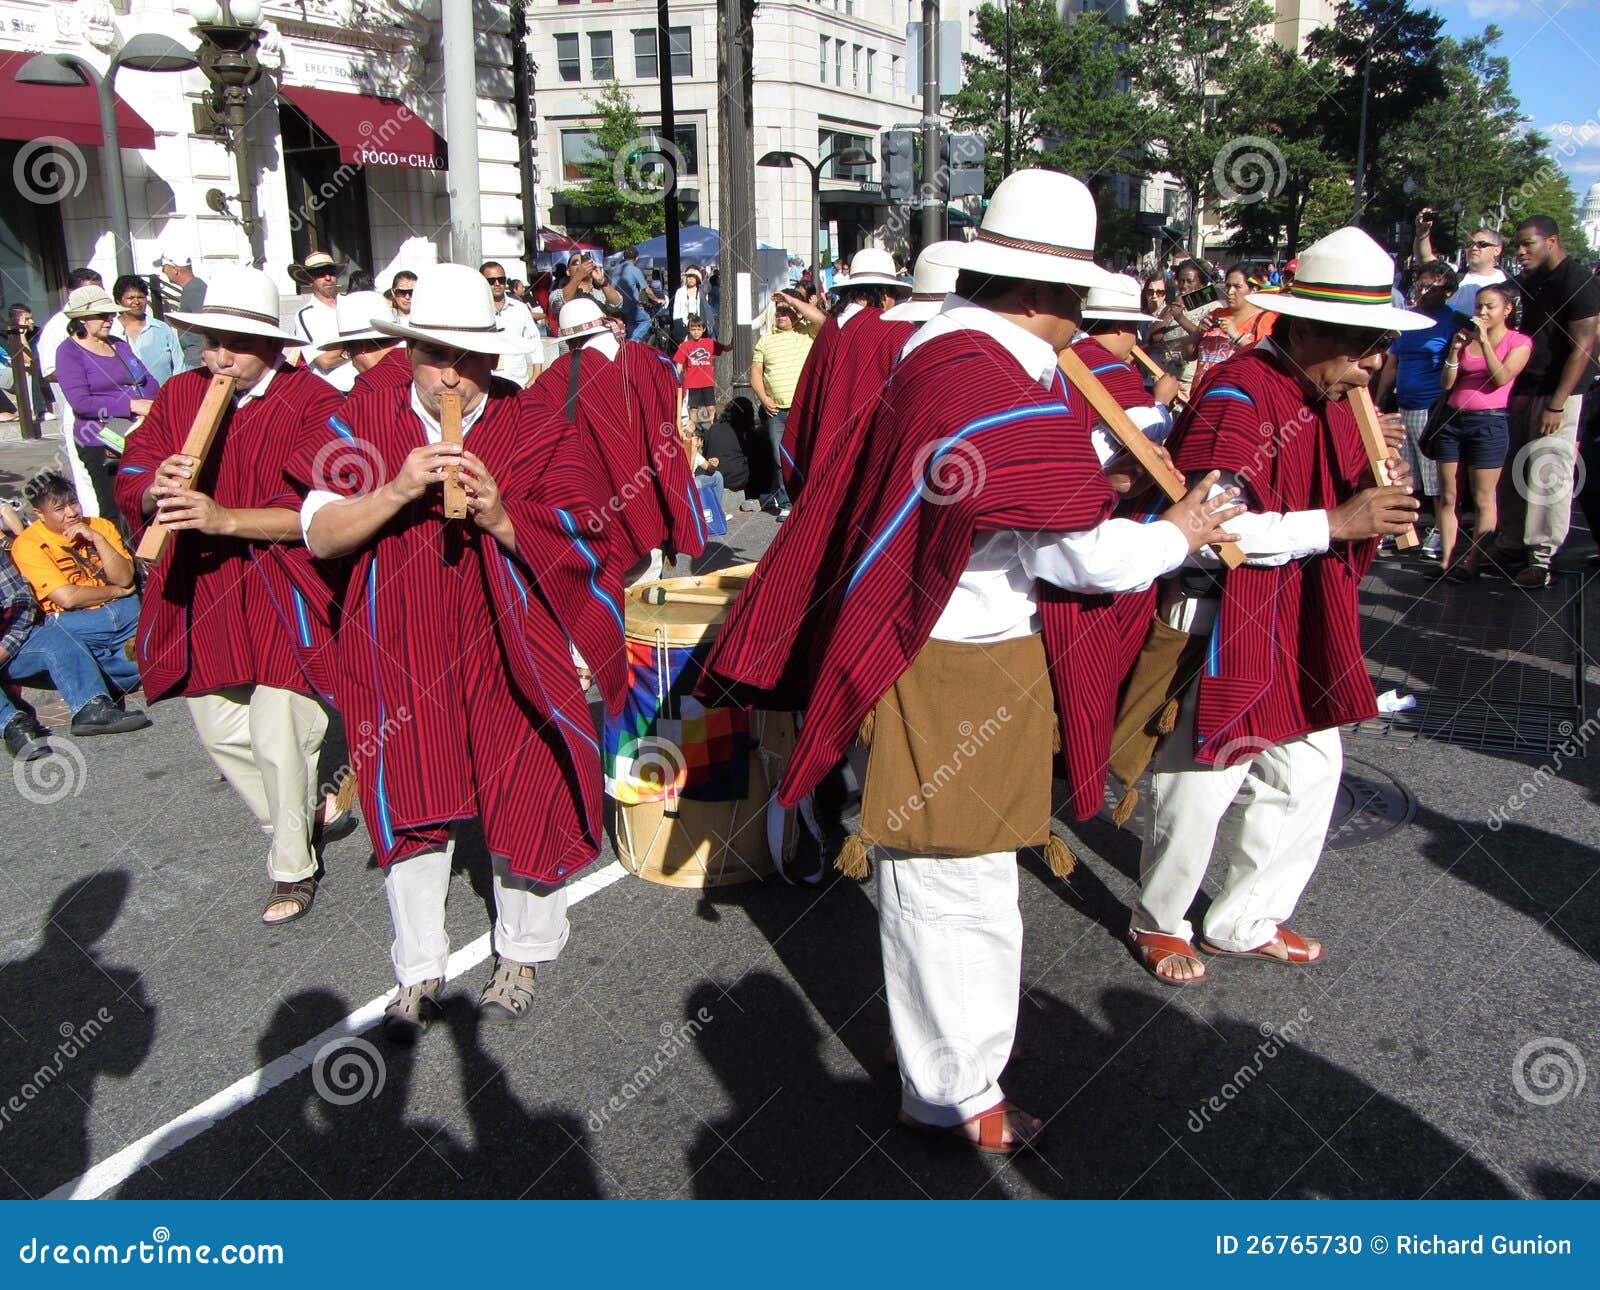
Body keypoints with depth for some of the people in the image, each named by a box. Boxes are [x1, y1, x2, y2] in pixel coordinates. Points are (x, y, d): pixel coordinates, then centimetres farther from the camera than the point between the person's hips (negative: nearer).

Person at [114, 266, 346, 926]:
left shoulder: (313, 401, -12)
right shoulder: (179, 394, 6)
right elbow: (130, 477, 3)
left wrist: (227, 519, -27)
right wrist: (157, 488, -21)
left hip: (283, 592, -6)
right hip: (200, 590, 6)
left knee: (280, 741, -3)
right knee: (219, 729, 15)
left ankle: (293, 868, 20)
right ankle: (298, 822, 40)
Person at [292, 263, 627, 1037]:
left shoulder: (537, 431, -3)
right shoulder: (366, 422, 1)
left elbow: (581, 543, -7)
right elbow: (319, 534, -5)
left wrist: (501, 517, -24)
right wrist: (397, 491, -21)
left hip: (509, 645, -1)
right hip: (400, 648, 1)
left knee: (523, 794, 6)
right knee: (409, 801, 9)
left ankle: (520, 957, 30)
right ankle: (419, 970, 27)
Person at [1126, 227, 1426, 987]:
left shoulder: (1331, 398, 9)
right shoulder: (1237, 396, -20)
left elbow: (1342, 501, 20)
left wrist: (1376, 489, -4)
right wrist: (1334, 524, -27)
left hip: (1301, 632, 9)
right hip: (1219, 629, -9)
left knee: (1308, 773, 16)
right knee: (1198, 789, 2)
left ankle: (1246, 922, 35)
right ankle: (1158, 924, 28)